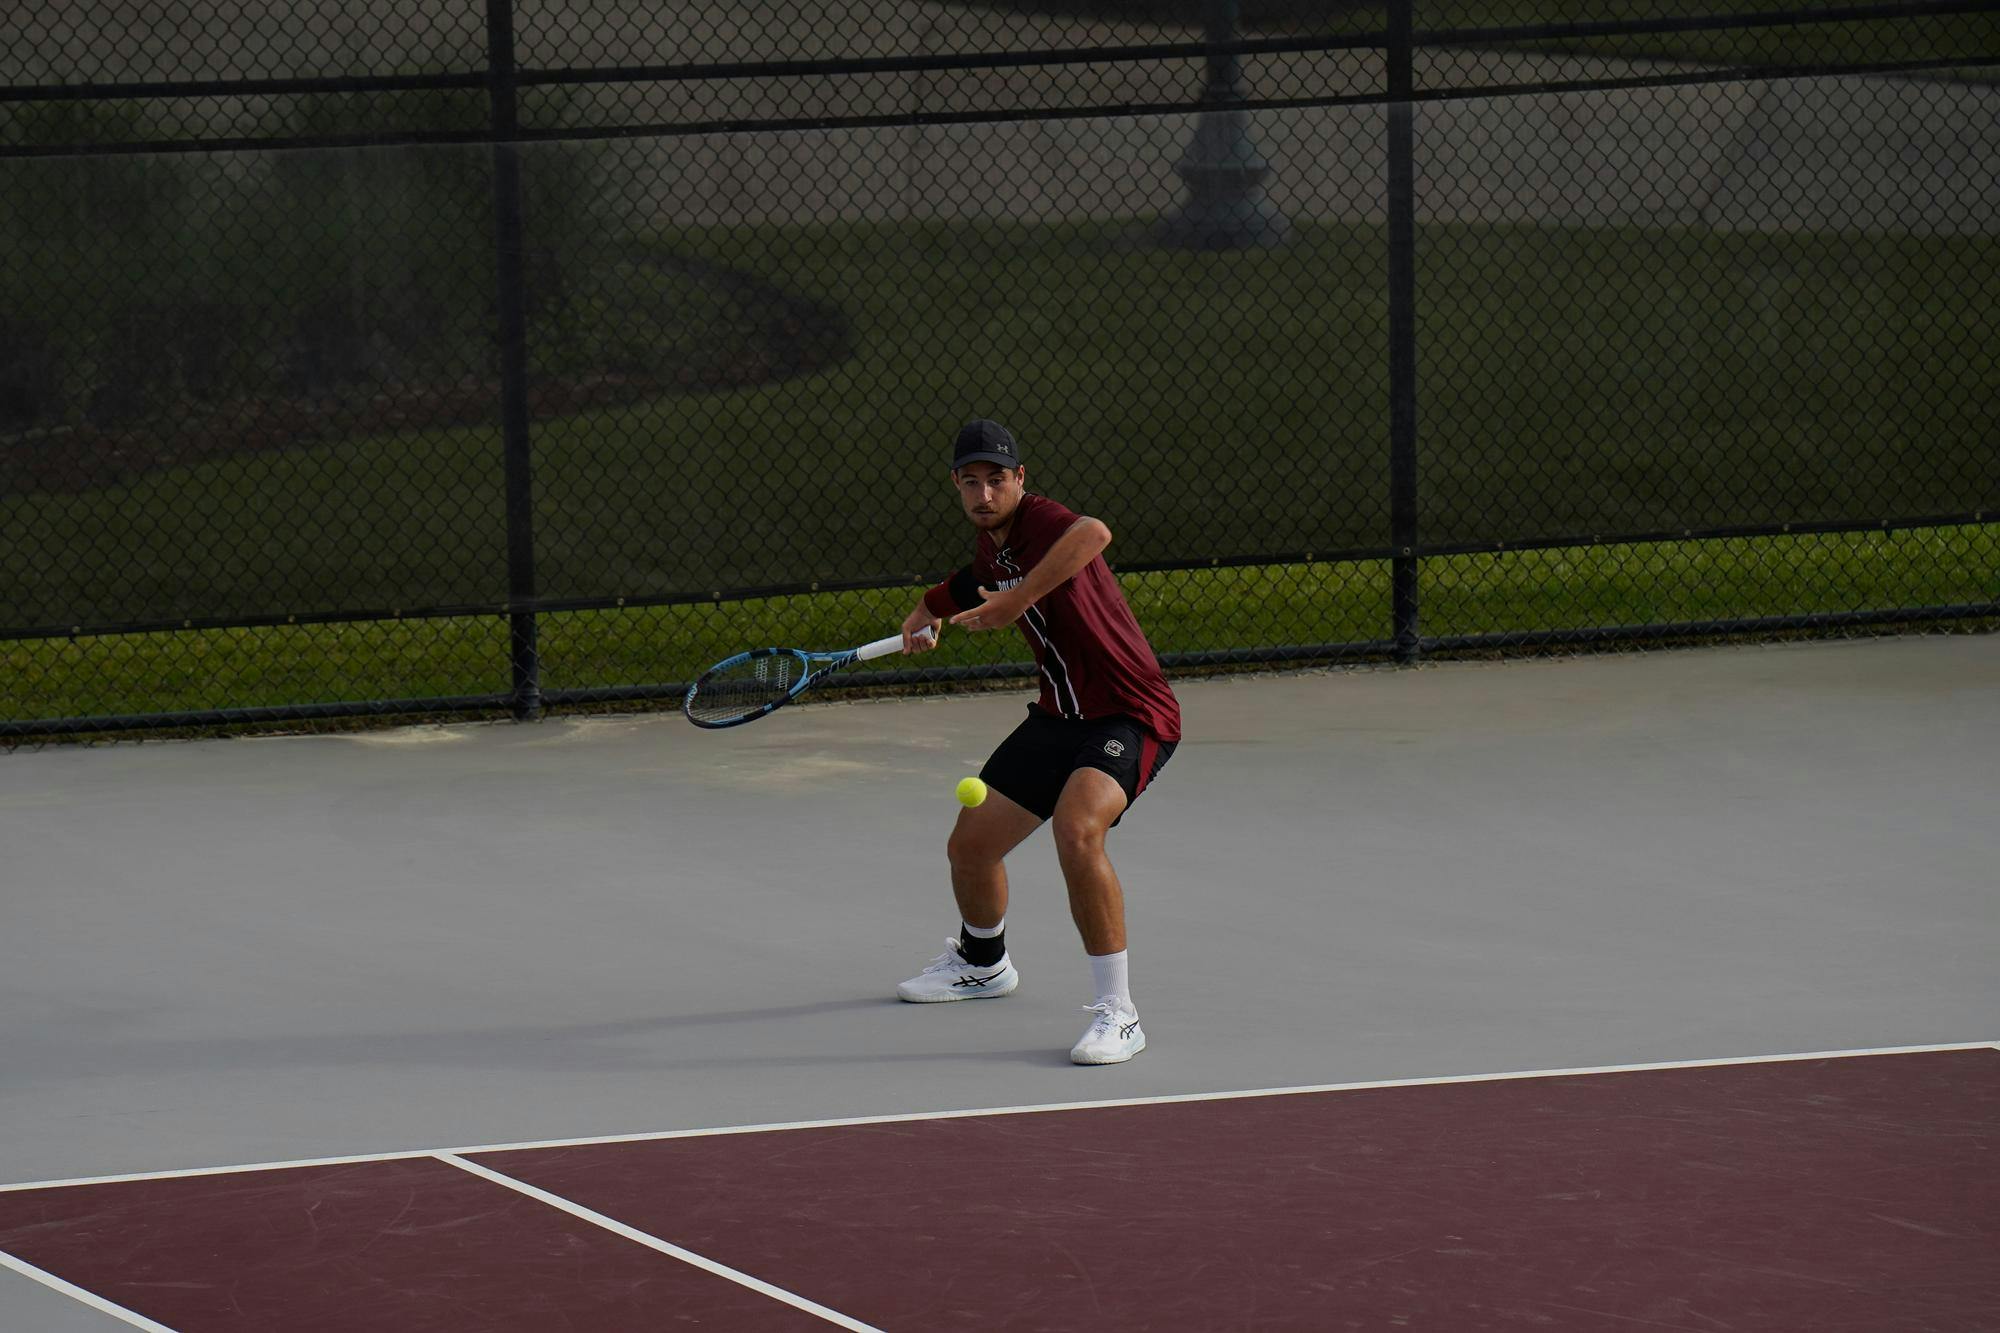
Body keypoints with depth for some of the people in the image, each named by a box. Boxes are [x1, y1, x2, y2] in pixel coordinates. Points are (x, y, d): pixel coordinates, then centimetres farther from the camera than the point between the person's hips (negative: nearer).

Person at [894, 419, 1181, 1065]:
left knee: (1077, 830, -35)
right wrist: (927, 618, 17)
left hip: (1131, 715, -9)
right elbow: (973, 589, 33)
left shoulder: (1040, 521, -21)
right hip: (1059, 715, 9)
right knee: (970, 843, 15)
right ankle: (981, 962, 49)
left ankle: (1117, 1012, -26)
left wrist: (1017, 601, -47)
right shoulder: (989, 547, 7)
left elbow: (1094, 533, -48)